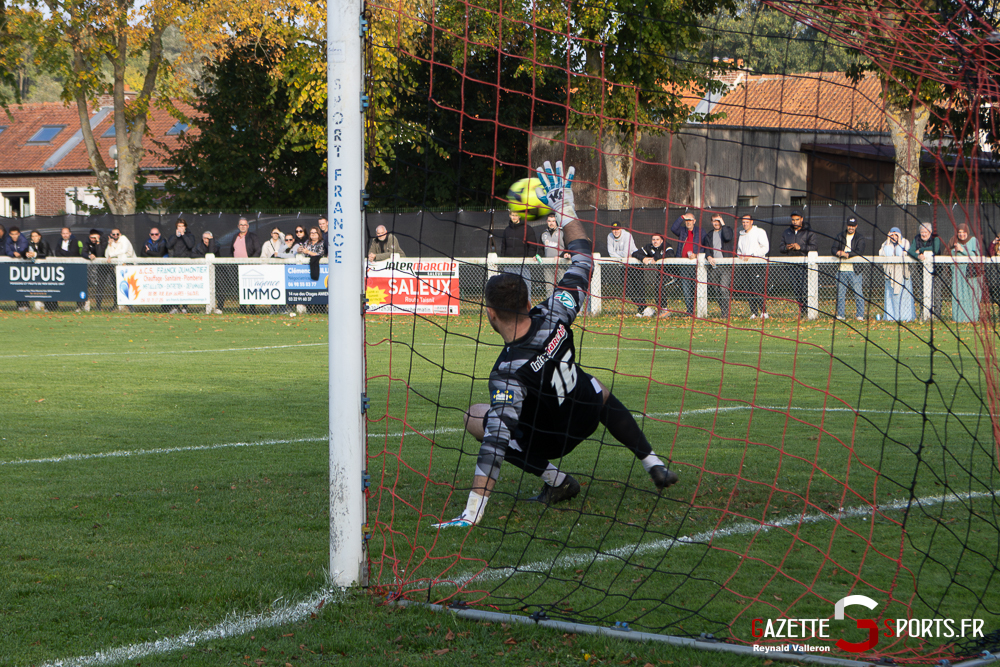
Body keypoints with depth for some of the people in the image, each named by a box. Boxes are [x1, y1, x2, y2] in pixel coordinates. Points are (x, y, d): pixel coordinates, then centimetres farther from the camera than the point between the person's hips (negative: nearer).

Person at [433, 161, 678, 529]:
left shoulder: (508, 372, -37)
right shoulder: (554, 316, -23)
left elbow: (497, 440, -42)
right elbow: (583, 261, -8)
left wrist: (473, 510, -43)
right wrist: (566, 210, 1)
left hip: (549, 440, -5)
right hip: (589, 414, 6)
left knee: (476, 416, 6)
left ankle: (555, 478, 1)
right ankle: (655, 467, 28)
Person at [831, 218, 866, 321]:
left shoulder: (860, 238, 4)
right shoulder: (840, 236, 14)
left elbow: (859, 252, -10)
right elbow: (833, 249, 3)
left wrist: (846, 254, -19)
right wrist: (838, 253, -20)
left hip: (855, 270, -3)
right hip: (841, 270, 3)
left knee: (858, 294, -5)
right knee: (840, 294, 5)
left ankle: (860, 316, -2)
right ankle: (840, 315, 11)